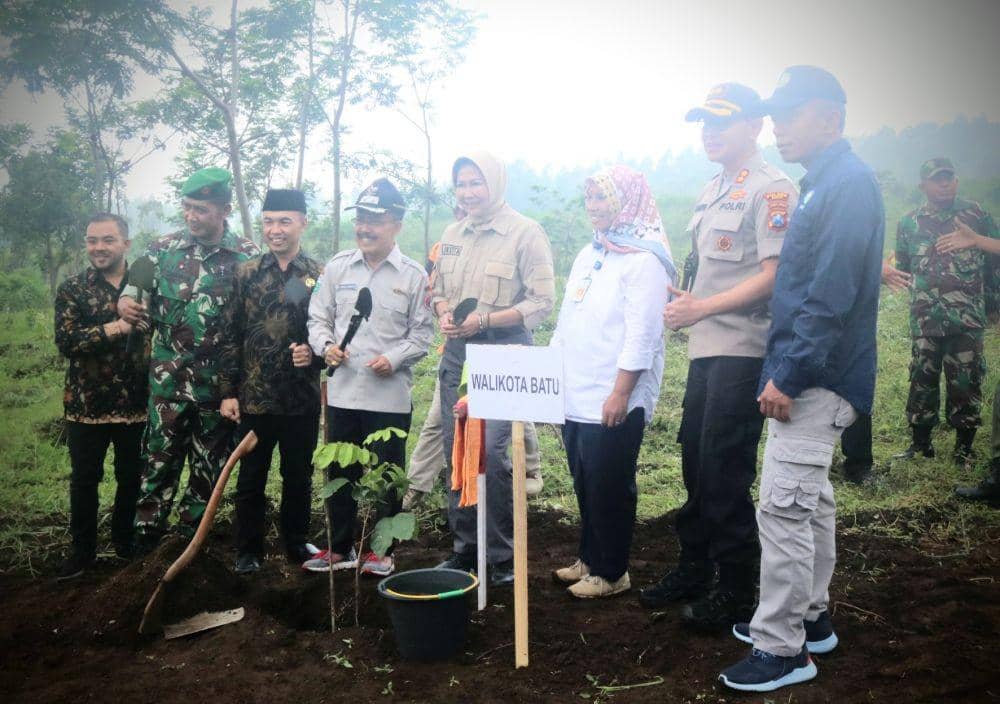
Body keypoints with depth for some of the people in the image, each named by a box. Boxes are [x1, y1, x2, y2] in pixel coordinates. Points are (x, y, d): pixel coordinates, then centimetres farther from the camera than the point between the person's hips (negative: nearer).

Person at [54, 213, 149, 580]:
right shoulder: (72, 288, 0)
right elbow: (65, 341, -13)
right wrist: (110, 329, -24)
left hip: (136, 402, 1)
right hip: (85, 402, 0)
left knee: (132, 477, 12)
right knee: (84, 479, 9)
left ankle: (125, 542, 32)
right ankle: (83, 550, 26)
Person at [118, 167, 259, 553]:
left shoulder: (247, 256, -3)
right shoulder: (164, 248, 2)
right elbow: (136, 288, 8)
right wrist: (126, 303, -17)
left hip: (219, 380, 0)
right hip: (169, 377, 0)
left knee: (210, 464, 11)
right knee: (160, 458, 5)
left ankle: (190, 533, 27)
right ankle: (146, 538, 17)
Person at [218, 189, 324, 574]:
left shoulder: (319, 276, 0)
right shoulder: (246, 273, 1)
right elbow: (230, 336, 2)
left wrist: (314, 353, -17)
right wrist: (228, 391, -1)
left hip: (303, 398, 0)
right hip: (254, 397, 0)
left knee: (299, 476, 13)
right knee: (251, 477, 10)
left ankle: (297, 542, 32)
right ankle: (249, 550, 25)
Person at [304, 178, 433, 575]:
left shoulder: (413, 275, -2)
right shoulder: (337, 267, 6)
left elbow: (422, 333, 0)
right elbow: (318, 318, 11)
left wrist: (394, 359, -15)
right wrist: (325, 345, -9)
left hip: (390, 395, -3)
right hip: (341, 391, 3)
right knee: (339, 473, 12)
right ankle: (340, 547, 28)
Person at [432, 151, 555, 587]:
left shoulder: (525, 233, -6)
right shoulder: (453, 234, 12)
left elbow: (543, 302, -10)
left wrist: (486, 319, -19)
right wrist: (444, 313, -3)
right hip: (457, 352, 6)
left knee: (491, 451, -11)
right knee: (456, 449, 9)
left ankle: (503, 556, 8)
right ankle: (464, 548, 25)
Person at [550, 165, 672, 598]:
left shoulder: (644, 260, -11)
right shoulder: (589, 255, 16)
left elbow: (641, 334, -17)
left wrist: (621, 393, -20)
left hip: (613, 403, -8)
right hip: (575, 397, 8)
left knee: (610, 489, 2)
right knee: (585, 486, 16)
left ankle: (611, 572, 17)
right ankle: (589, 559, 31)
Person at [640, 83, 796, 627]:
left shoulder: (770, 189, -10)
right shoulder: (712, 191, 18)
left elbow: (774, 275, -18)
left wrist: (703, 307, -21)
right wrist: (687, 301, 8)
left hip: (742, 351, -9)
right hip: (705, 348, 9)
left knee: (726, 473, -3)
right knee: (695, 463, 14)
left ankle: (736, 591, 12)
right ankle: (693, 569, 29)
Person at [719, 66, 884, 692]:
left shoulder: (850, 183, -14)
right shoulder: (824, 183, 17)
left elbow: (831, 295, -23)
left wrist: (789, 375, -21)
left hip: (817, 380, -10)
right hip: (805, 376, 10)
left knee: (784, 506, -8)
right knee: (811, 501, 17)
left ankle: (782, 648, 2)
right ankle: (810, 617, 30)